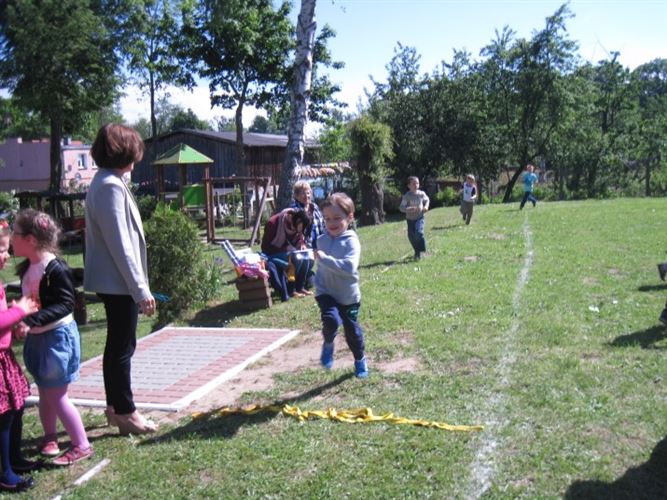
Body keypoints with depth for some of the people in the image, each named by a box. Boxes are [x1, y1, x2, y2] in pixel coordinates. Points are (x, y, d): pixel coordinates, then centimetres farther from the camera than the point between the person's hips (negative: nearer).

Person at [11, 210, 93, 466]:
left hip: (57, 336, -8)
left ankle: (82, 446, 11)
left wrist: (31, 321, -31)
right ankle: (49, 436, 38)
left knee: (56, 396, -1)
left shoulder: (56, 269, -22)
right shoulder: (28, 267, 4)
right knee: (44, 392, 20)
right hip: (37, 337, 8)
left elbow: (65, 305, -24)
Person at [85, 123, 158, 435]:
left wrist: (138, 286, 19)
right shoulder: (111, 186, -19)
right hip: (119, 282, -10)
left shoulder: (104, 182, 12)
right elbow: (120, 244, -22)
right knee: (123, 347, 0)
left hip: (110, 281, 10)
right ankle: (125, 413, 11)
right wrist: (141, 289, -19)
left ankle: (114, 406, 29)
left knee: (117, 344, 17)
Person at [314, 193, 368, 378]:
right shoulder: (322, 240, -1)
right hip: (326, 292, 2)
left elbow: (349, 267, -35)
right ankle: (328, 345, 7)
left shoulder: (351, 241, -19)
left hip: (348, 296, -2)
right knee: (331, 320, -25)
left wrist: (324, 258, -36)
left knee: (352, 329, 13)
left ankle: (360, 360, 40)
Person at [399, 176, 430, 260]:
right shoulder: (407, 196, -11)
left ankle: (419, 252, -11)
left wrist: (426, 206, -2)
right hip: (410, 219, 1)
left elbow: (427, 200, 17)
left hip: (420, 218, -1)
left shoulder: (422, 194, -3)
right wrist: (410, 209, -30)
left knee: (419, 232, -22)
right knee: (411, 236, 5)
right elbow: (401, 207, -15)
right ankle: (417, 251, 29)